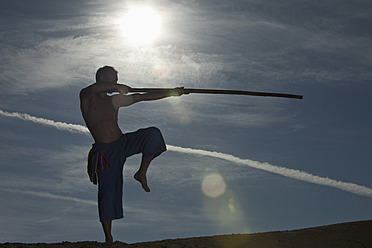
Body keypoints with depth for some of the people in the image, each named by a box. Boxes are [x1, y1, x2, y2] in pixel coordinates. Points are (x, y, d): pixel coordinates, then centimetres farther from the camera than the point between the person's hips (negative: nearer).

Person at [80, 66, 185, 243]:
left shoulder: (115, 100, 12)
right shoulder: (86, 98, -3)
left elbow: (144, 97, 12)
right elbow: (93, 89, -29)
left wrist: (172, 93, 9)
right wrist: (118, 87, -30)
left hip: (124, 142, 5)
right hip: (105, 151, -4)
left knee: (153, 134, -20)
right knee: (108, 192, -5)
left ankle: (141, 174, -4)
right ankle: (108, 238, 10)